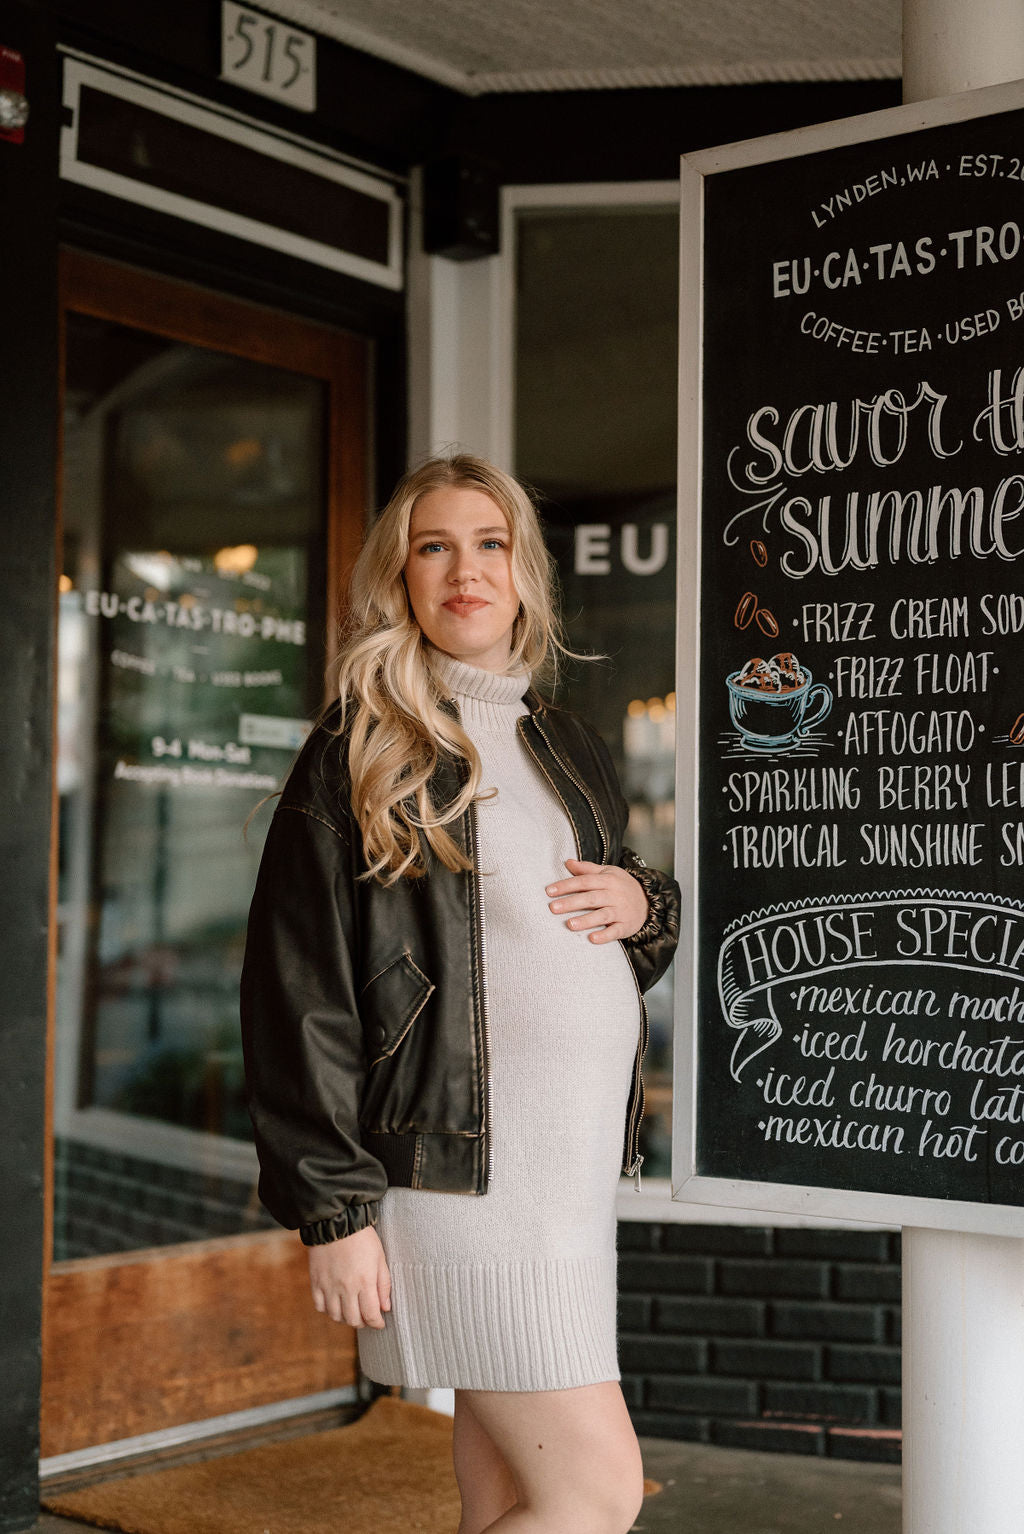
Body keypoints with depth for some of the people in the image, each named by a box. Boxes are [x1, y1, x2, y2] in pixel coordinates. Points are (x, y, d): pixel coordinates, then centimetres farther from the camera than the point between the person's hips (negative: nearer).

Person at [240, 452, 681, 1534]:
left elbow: (622, 957, 26)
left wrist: (645, 905, 2)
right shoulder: (359, 746, -4)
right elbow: (297, 987, -8)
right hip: (457, 1166, -6)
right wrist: (332, 1205, -13)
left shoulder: (568, 746, 16)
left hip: (574, 1161, 7)